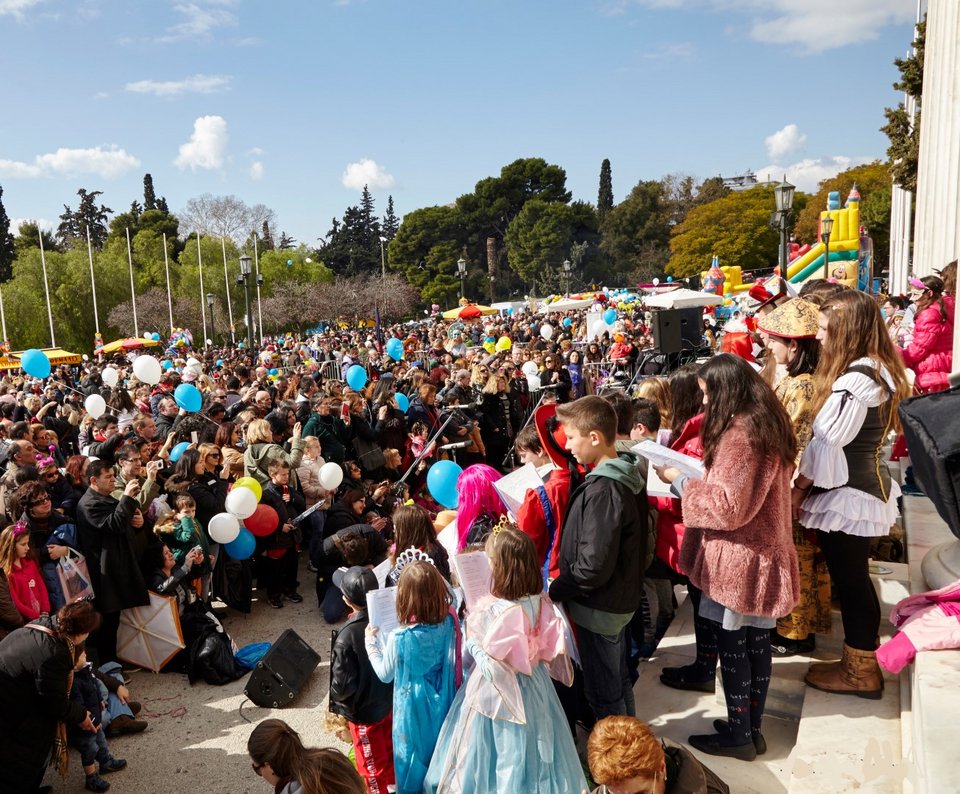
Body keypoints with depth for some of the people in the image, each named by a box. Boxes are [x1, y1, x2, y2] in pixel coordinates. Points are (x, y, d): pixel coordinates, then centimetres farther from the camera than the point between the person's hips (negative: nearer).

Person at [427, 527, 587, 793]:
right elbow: (553, 650, -2)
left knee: (499, 748, 16)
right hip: (534, 684, 6)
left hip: (497, 690, -5)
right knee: (530, 747, 24)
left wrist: (471, 637, -8)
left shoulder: (491, 611, -30)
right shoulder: (542, 602, -12)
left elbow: (488, 664, -22)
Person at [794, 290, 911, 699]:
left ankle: (860, 673, 19)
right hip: (866, 484, 10)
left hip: (847, 493, -10)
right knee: (853, 577, 19)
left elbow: (827, 441, -21)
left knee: (849, 580, 4)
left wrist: (799, 486, -9)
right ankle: (861, 661, 33)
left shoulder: (855, 379, -23)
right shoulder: (879, 370, 8)